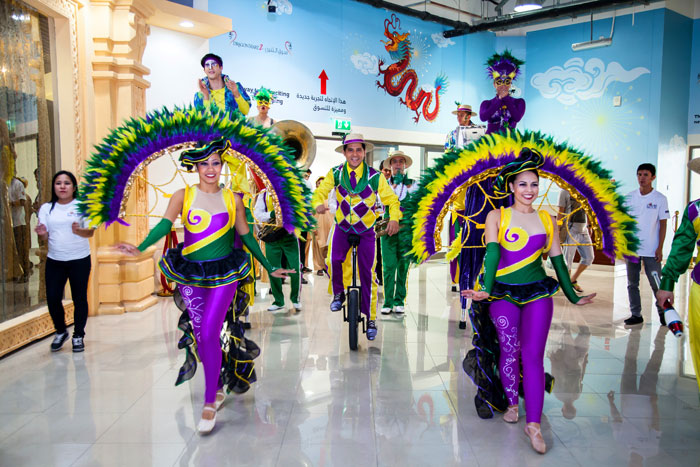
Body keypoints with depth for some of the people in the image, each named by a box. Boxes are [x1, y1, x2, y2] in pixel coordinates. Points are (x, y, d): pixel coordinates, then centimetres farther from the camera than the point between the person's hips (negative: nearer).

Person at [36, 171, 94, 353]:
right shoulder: (46, 208, 8)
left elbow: (90, 232, -9)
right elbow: (44, 238, 6)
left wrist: (78, 231, -31)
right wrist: (42, 234, -17)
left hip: (79, 260, -3)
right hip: (54, 261, 3)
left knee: (79, 298, 3)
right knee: (52, 298, 0)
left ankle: (78, 336, 18)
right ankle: (60, 332, 24)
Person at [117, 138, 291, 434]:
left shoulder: (232, 199, 3)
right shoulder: (183, 196, 1)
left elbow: (246, 235, 10)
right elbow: (165, 224, -14)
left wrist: (269, 268, 13)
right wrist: (140, 248, -32)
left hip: (224, 273, -1)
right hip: (190, 274, 2)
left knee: (210, 334, -10)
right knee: (200, 335, 9)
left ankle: (210, 402, 3)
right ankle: (216, 389, 30)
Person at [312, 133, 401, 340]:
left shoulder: (375, 177, -10)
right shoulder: (336, 174, -5)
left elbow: (392, 200, -4)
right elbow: (320, 192, 2)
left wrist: (394, 218, -24)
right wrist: (318, 204, -22)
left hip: (366, 230, -1)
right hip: (342, 227, 1)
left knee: (367, 274, -2)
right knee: (334, 260, -26)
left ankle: (371, 319, 15)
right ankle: (338, 294, 5)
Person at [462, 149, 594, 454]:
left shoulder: (546, 220, 10)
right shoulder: (497, 216, 2)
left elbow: (558, 261, 13)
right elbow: (492, 252, -10)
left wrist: (573, 296, 14)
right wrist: (485, 289, -21)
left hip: (538, 293, 1)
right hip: (503, 293, -1)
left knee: (533, 354, -6)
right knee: (510, 349, 0)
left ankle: (534, 424, -3)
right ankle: (512, 404, 23)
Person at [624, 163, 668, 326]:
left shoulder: (660, 199, -2)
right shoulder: (630, 197, 6)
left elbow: (662, 225, -1)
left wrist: (660, 248, -7)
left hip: (651, 251, -3)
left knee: (656, 284, 2)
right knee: (632, 283, 7)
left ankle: (663, 312, 21)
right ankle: (636, 314, 17)